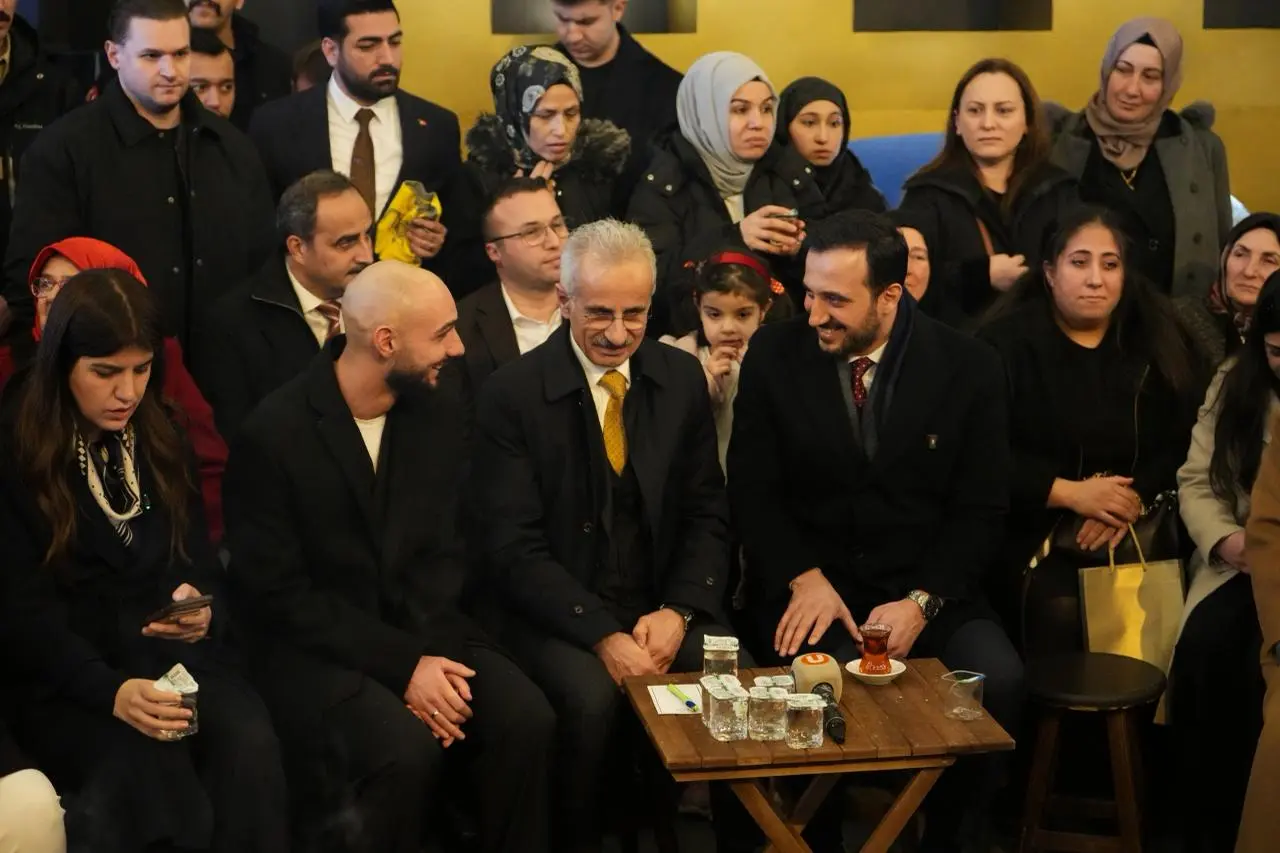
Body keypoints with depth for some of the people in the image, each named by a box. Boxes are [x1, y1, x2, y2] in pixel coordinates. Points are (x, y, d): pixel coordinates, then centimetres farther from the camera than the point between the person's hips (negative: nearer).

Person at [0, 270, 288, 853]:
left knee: (250, 745, -27)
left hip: (170, 649, 4)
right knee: (146, 769, -34)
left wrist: (202, 607, -11)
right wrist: (110, 690, -27)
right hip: (61, 673, -4)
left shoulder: (160, 435, 9)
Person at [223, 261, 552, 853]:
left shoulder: (440, 405, 0)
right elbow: (280, 596, -14)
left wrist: (426, 654, -14)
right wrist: (403, 666, -20)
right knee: (407, 750, -30)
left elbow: (444, 551, 4)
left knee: (525, 719, -21)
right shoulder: (272, 435, -15)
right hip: (314, 644, -4)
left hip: (418, 629, 5)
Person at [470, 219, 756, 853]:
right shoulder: (511, 395, -8)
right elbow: (513, 549, -11)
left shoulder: (682, 379, 5)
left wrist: (677, 610, -9)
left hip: (663, 605, 3)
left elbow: (707, 514, 8)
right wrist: (602, 633, -21)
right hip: (558, 612, -3)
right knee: (592, 697, -31)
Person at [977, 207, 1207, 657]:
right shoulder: (1008, 341, 2)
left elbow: (1188, 442, 4)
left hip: (1142, 526, 3)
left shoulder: (1159, 337, 11)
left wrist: (1135, 498, -13)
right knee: (1058, 608, -30)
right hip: (1036, 527, -2)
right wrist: (1070, 493, -14)